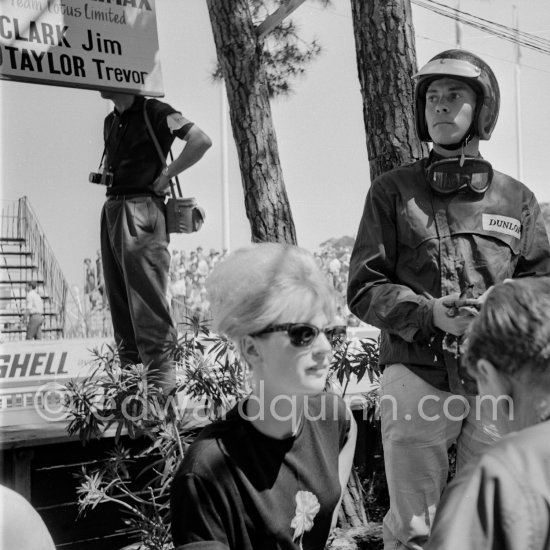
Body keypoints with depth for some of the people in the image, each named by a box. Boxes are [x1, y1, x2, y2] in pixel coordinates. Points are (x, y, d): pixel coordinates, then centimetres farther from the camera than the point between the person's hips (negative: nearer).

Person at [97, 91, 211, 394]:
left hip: (140, 208, -8)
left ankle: (160, 378, -7)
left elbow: (201, 140, -16)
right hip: (111, 209, 9)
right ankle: (129, 368, 15)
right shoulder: (111, 121, 19)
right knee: (118, 297, 8)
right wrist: (108, 176, 17)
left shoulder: (153, 112, -4)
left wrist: (167, 175, -12)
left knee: (147, 295, -11)